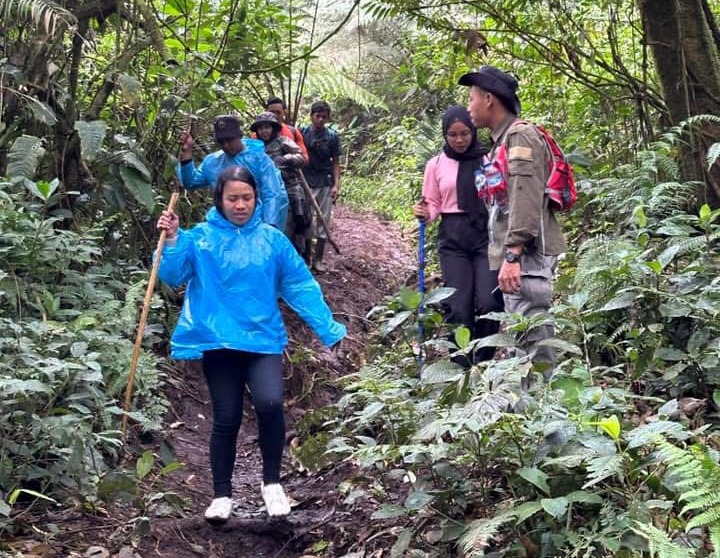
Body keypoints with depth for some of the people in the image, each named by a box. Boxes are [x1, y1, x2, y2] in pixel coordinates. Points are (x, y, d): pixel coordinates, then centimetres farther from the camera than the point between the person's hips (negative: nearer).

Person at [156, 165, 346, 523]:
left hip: (263, 339, 0)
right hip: (217, 341, 0)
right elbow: (173, 276, -4)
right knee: (226, 419, 5)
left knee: (269, 403, -22)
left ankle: (272, 482, -1)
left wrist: (330, 330, 4)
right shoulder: (200, 238, 4)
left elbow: (301, 288, 6)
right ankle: (222, 494, 24)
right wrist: (172, 240, -18)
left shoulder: (272, 239, 6)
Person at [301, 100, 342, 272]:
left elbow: (335, 163, 5)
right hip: (306, 182, -1)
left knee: (324, 220, 4)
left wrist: (336, 185, -3)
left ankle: (318, 259, 12)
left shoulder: (332, 136, 3)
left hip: (326, 184, 1)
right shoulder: (303, 133, -1)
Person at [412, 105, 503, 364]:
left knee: (489, 302, -12)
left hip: (486, 233, -1)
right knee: (458, 306, -4)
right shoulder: (436, 165, 8)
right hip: (453, 237, 1)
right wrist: (424, 213, -10)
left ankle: (484, 363, 8)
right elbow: (434, 204, 13)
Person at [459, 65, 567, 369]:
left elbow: (525, 199, -20)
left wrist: (512, 255, -26)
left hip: (526, 254, -11)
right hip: (517, 254, 11)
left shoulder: (520, 135, -10)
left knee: (532, 338, -12)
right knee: (521, 337, 14)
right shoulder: (504, 139, 20)